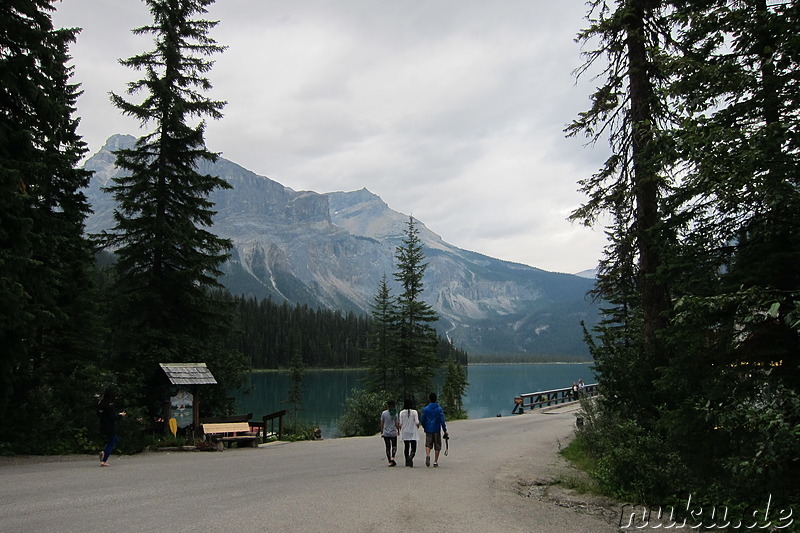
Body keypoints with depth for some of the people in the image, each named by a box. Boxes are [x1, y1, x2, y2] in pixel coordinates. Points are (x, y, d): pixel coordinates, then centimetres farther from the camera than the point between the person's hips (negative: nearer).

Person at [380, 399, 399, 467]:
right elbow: (396, 424, -6)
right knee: (394, 446, 13)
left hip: (386, 433, 1)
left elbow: (382, 424, 1)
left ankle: (390, 461, 9)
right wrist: (398, 431, 9)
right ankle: (392, 458, -10)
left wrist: (381, 432, 11)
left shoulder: (384, 413, -3)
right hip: (393, 433, -1)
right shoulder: (395, 414, -7)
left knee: (388, 447, 11)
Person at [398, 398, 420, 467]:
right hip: (413, 433, -2)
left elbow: (400, 424, -2)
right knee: (413, 448, 1)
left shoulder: (402, 412, -3)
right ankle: (411, 456, -27)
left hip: (405, 433, 2)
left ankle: (407, 461, 16)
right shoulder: (414, 412, -8)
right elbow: (417, 422, -10)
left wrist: (400, 430, 15)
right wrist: (418, 425, 12)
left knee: (406, 448, 14)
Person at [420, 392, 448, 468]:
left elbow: (422, 420, 4)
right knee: (437, 447, 9)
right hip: (437, 430, -1)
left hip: (428, 430, 1)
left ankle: (427, 455, -20)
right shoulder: (439, 409, -4)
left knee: (428, 445, 8)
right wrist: (445, 430, -4)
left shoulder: (425, 409, 1)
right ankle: (435, 461, 7)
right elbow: (442, 421, -9)